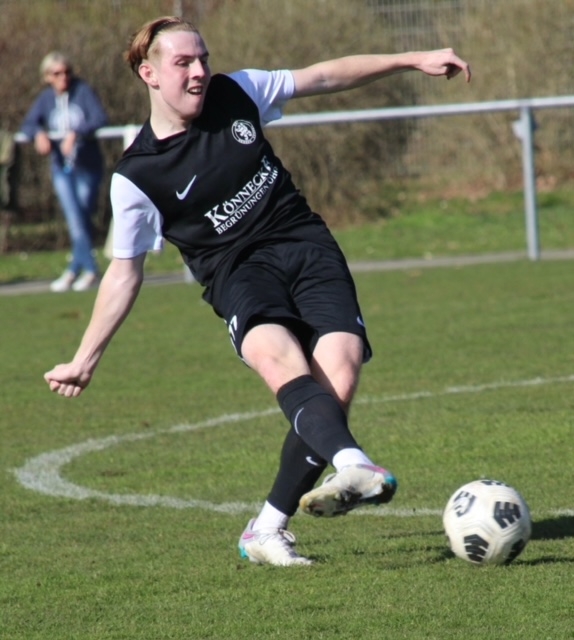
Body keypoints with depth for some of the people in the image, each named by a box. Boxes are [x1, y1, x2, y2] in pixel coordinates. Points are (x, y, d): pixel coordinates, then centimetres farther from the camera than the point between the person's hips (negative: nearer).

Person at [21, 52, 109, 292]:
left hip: (88, 166, -2)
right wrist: (39, 134, -25)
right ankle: (90, 269, -6)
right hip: (61, 167, 2)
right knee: (75, 220, -9)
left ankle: (75, 270, 8)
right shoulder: (46, 98, 2)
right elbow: (28, 124, -2)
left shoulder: (83, 91, -8)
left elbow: (100, 118, -20)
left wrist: (76, 134, -34)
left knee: (83, 218, 2)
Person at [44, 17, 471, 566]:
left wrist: (414, 61, 13)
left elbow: (327, 76, 16)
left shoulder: (236, 93, 6)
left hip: (308, 249, 3)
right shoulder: (137, 176, -2)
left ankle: (267, 531, -11)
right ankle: (355, 466, -61)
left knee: (338, 379, -21)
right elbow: (124, 272, 7)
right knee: (282, 360, -36)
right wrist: (84, 361, 4)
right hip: (238, 273, -3)